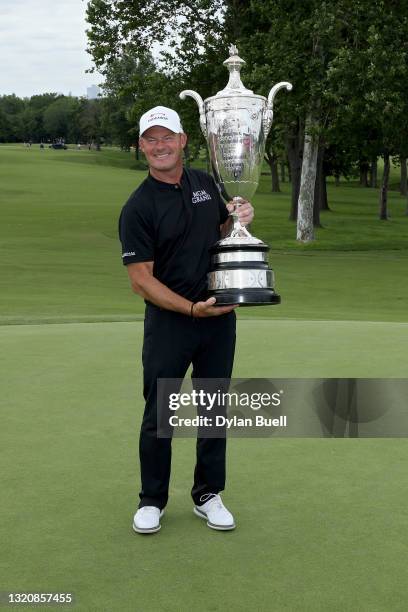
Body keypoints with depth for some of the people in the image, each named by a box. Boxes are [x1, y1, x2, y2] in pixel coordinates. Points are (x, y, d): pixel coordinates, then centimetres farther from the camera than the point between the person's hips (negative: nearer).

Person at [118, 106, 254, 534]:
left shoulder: (206, 183, 6)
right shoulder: (138, 208, -11)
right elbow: (141, 279, -13)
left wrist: (237, 220, -2)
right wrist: (192, 308, -22)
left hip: (219, 318, 5)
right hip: (168, 321, -4)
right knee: (159, 415, 3)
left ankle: (207, 495, 24)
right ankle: (152, 500, 20)